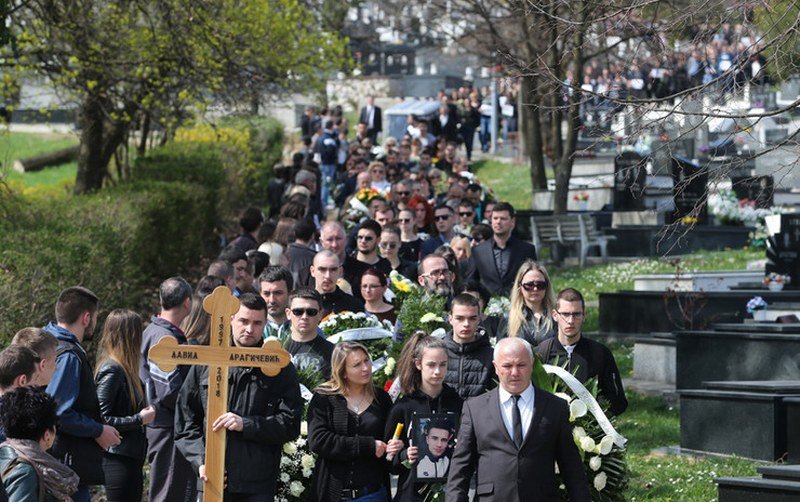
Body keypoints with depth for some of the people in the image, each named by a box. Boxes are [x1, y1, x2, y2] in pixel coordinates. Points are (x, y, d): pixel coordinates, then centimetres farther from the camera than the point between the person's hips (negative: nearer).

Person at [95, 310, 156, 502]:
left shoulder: (124, 370, 13)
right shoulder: (112, 370, -15)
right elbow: (101, 419, -20)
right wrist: (140, 419, -15)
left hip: (131, 458, 10)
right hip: (119, 461, -10)